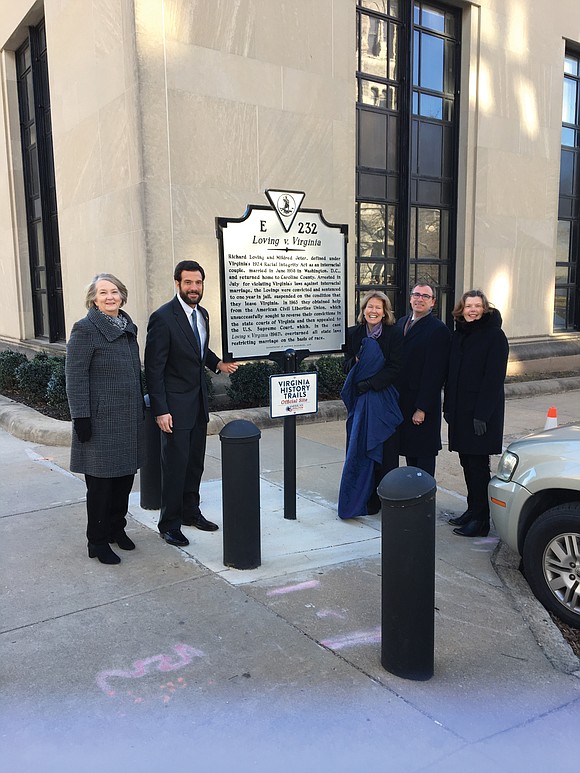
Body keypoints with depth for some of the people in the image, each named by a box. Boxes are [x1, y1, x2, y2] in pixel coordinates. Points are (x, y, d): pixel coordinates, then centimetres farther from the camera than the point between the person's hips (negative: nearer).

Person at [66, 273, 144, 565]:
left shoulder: (127, 327, 12)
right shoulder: (85, 329, -10)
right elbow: (75, 377, -13)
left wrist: (142, 407, 18)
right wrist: (81, 418, -17)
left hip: (129, 418, 7)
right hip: (101, 419, -7)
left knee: (125, 477, 14)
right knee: (101, 483, 2)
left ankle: (116, 528, 32)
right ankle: (97, 542, 16)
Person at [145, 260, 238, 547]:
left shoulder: (202, 314, 8)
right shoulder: (163, 318, -17)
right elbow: (154, 368, -17)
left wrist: (217, 363, 5)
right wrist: (161, 411, -19)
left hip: (199, 401, 8)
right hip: (175, 405, -7)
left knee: (195, 461, 16)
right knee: (175, 464, 0)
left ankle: (190, 512, 32)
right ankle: (169, 523, 15)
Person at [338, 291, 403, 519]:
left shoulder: (394, 334, -3)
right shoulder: (354, 334, 7)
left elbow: (394, 368, -9)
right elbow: (347, 364, 9)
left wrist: (370, 384, -16)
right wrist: (355, 362, -14)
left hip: (383, 399, -3)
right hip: (359, 400, 3)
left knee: (383, 449, 1)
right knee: (359, 447, 3)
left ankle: (384, 497, 10)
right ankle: (361, 498, 13)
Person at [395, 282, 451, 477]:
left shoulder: (438, 330, -12)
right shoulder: (402, 322, 11)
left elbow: (433, 372, -16)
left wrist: (422, 408, -19)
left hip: (423, 403, -7)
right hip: (401, 399, 7)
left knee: (424, 454, 2)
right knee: (409, 451, 16)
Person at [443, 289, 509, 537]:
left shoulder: (494, 335, -9)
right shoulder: (459, 335, 12)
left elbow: (494, 378, -14)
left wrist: (482, 414, -18)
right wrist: (448, 406, 12)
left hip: (482, 411, -7)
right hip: (460, 410, 7)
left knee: (477, 463, -4)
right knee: (467, 461, 12)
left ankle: (480, 520, 4)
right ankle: (472, 510, 24)